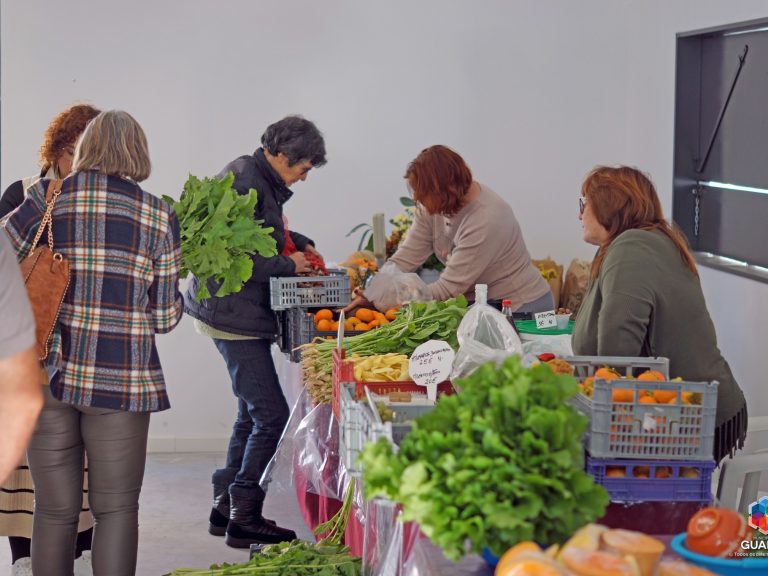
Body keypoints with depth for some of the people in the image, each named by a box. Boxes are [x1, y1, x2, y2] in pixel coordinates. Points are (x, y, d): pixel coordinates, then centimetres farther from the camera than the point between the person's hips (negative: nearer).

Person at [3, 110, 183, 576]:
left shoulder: (47, 199, 1)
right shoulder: (159, 215, 2)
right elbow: (165, 317, 3)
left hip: (46, 374, 1)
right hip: (122, 378, -1)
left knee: (55, 511, 9)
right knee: (116, 508, 7)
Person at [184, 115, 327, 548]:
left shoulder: (261, 179, 12)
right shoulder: (245, 184, -19)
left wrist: (301, 244, 15)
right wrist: (289, 264, -14)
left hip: (244, 315, 11)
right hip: (233, 315, -11)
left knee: (253, 414, 17)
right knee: (272, 415, -8)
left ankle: (226, 508, 26)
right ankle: (243, 519, -1)